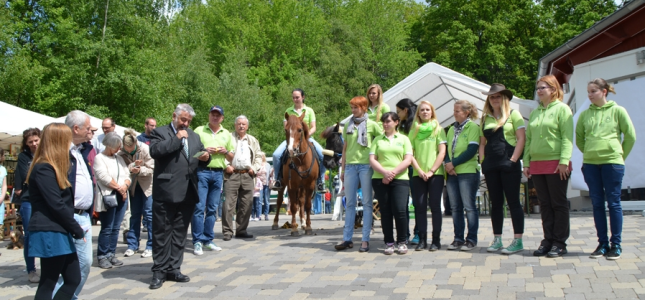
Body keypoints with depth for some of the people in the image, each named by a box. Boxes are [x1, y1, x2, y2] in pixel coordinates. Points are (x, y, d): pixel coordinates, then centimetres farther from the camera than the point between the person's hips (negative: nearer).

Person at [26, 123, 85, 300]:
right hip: (49, 234, -10)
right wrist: (77, 230, -11)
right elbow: (56, 205, -19)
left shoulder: (53, 168, 17)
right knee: (48, 284, -1)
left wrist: (75, 228, 5)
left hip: (60, 233, 10)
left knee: (74, 279, 11)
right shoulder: (44, 169, -14)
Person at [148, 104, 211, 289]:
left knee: (180, 233, 10)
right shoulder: (160, 132, 1)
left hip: (188, 193, 6)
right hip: (166, 192, -5)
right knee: (162, 232, 1)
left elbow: (201, 159, 18)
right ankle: (159, 271, 9)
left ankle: (173, 269, 19)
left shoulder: (194, 136, 19)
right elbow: (154, 151, -17)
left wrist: (205, 157, -5)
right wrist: (177, 139, -12)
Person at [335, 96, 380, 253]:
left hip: (366, 165, -4)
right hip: (350, 166, 4)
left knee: (367, 202, 0)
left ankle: (365, 240, 4)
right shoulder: (348, 125, 13)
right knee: (349, 203, 6)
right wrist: (342, 169, 13)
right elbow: (345, 148, 16)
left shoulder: (372, 125, 2)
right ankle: (347, 239, 11)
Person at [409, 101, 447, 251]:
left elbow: (442, 152, -1)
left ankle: (436, 240, 3)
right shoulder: (414, 131, 11)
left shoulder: (438, 129, 6)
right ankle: (422, 239, 7)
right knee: (419, 206, 1)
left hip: (435, 174, -2)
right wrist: (419, 171, -8)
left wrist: (431, 171, -10)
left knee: (435, 206, -2)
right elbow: (410, 154, 5)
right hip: (417, 175, 2)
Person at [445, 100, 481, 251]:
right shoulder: (452, 129, 15)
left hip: (468, 172, -6)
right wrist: (447, 164, -7)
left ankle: (471, 239, 3)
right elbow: (445, 148, 12)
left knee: (469, 206, -3)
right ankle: (458, 238, 14)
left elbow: (472, 150, -12)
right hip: (452, 173, 6)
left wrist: (453, 163, -12)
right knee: (455, 207, 8)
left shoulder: (473, 127, -4)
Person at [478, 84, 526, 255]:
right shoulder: (485, 118, 15)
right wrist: (482, 161, 5)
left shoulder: (513, 114, 1)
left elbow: (521, 138, -5)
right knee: (495, 202, 9)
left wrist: (513, 160, -12)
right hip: (491, 166, 5)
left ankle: (518, 241, 1)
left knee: (513, 201, -3)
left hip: (509, 164, -5)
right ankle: (497, 240, 15)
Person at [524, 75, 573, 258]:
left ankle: (560, 243, 5)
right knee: (545, 205, 8)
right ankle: (548, 240, 14)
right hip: (537, 165, 6)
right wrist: (526, 162, 9)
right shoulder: (535, 112, 16)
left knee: (559, 204, 0)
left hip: (556, 164, -6)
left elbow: (567, 137, -10)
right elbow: (528, 139, 15)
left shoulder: (562, 109, -1)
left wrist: (564, 161, -18)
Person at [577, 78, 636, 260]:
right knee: (597, 204, 6)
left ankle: (616, 245, 8)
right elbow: (579, 139, 14)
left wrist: (620, 155, 5)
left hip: (612, 163, -3)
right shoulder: (585, 114, 7)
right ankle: (602, 244, 13)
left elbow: (630, 136, 2)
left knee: (613, 203, 1)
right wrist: (590, 153, 8)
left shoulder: (617, 111, 0)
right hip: (590, 164, 3)